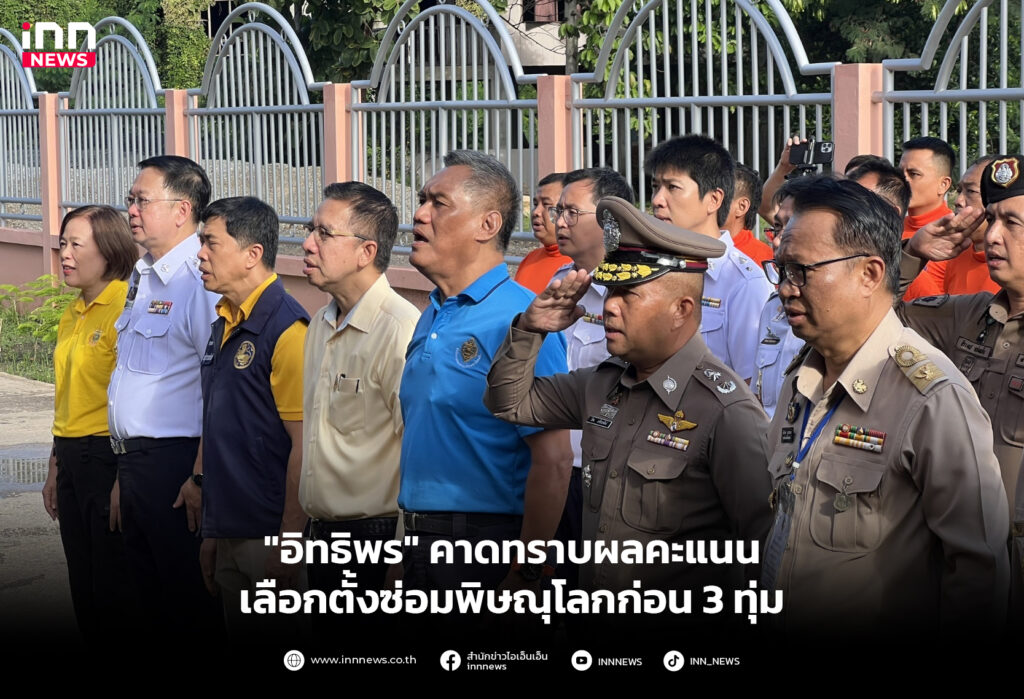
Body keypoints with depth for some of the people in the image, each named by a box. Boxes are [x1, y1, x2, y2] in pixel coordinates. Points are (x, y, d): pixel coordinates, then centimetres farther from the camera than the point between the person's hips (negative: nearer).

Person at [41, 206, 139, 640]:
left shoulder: (126, 309, -13)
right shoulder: (72, 315, 13)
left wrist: (125, 479, -19)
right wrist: (55, 468, 20)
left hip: (109, 454, -9)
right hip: (72, 455, 9)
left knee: (113, 588, -2)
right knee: (83, 584, 13)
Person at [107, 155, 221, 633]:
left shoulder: (200, 280, -15)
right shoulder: (143, 278, 16)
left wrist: (200, 477, -23)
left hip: (176, 464, -10)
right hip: (135, 463, 10)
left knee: (190, 606, -4)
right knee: (150, 602, 15)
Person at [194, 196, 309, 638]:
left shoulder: (286, 328, -14)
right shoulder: (224, 325, 13)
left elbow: (304, 443, -17)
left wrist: (288, 540, -19)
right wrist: (211, 532, 16)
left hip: (270, 534, -8)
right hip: (228, 533, 8)